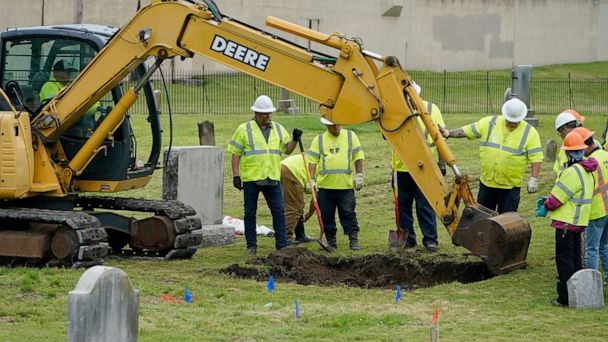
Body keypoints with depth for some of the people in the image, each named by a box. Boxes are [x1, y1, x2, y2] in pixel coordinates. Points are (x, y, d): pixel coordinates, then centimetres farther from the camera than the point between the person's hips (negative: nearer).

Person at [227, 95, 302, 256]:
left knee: (279, 211, 1)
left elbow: (287, 149, 14)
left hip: (272, 178, 3)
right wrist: (236, 175, -7)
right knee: (250, 213, 4)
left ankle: (282, 244, 6)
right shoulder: (244, 129, -1)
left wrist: (295, 140, -5)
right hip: (251, 178, -3)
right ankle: (251, 246, 11)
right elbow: (235, 153, -1)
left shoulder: (278, 129, 12)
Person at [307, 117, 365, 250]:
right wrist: (311, 180, -2)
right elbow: (312, 161, 6)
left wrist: (359, 175, 2)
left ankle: (354, 240, 0)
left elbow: (358, 157, 9)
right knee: (326, 215, 5)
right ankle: (330, 240, 16)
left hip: (346, 185, -1)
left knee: (348, 214, -4)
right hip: (325, 185, 1)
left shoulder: (350, 136, 7)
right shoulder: (319, 140, 7)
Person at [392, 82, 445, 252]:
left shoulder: (431, 109, 3)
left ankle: (430, 239, 3)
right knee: (403, 205, 7)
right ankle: (407, 238, 16)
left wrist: (442, 161, 0)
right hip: (402, 167, 3)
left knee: (425, 205, -2)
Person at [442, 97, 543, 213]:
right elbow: (466, 131, 3)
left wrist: (534, 179, -16)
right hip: (487, 182, 3)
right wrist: (449, 133, -9)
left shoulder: (530, 133, -7)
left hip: (510, 186, -3)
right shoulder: (489, 124, 0)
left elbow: (536, 157, -9)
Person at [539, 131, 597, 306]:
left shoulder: (572, 172, -22)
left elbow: (558, 197, -18)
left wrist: (546, 208, 0)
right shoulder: (587, 171, 10)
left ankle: (565, 297, -4)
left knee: (564, 259, -4)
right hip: (579, 221, 9)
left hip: (566, 222, -9)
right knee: (575, 257, 17)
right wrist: (548, 200, 12)